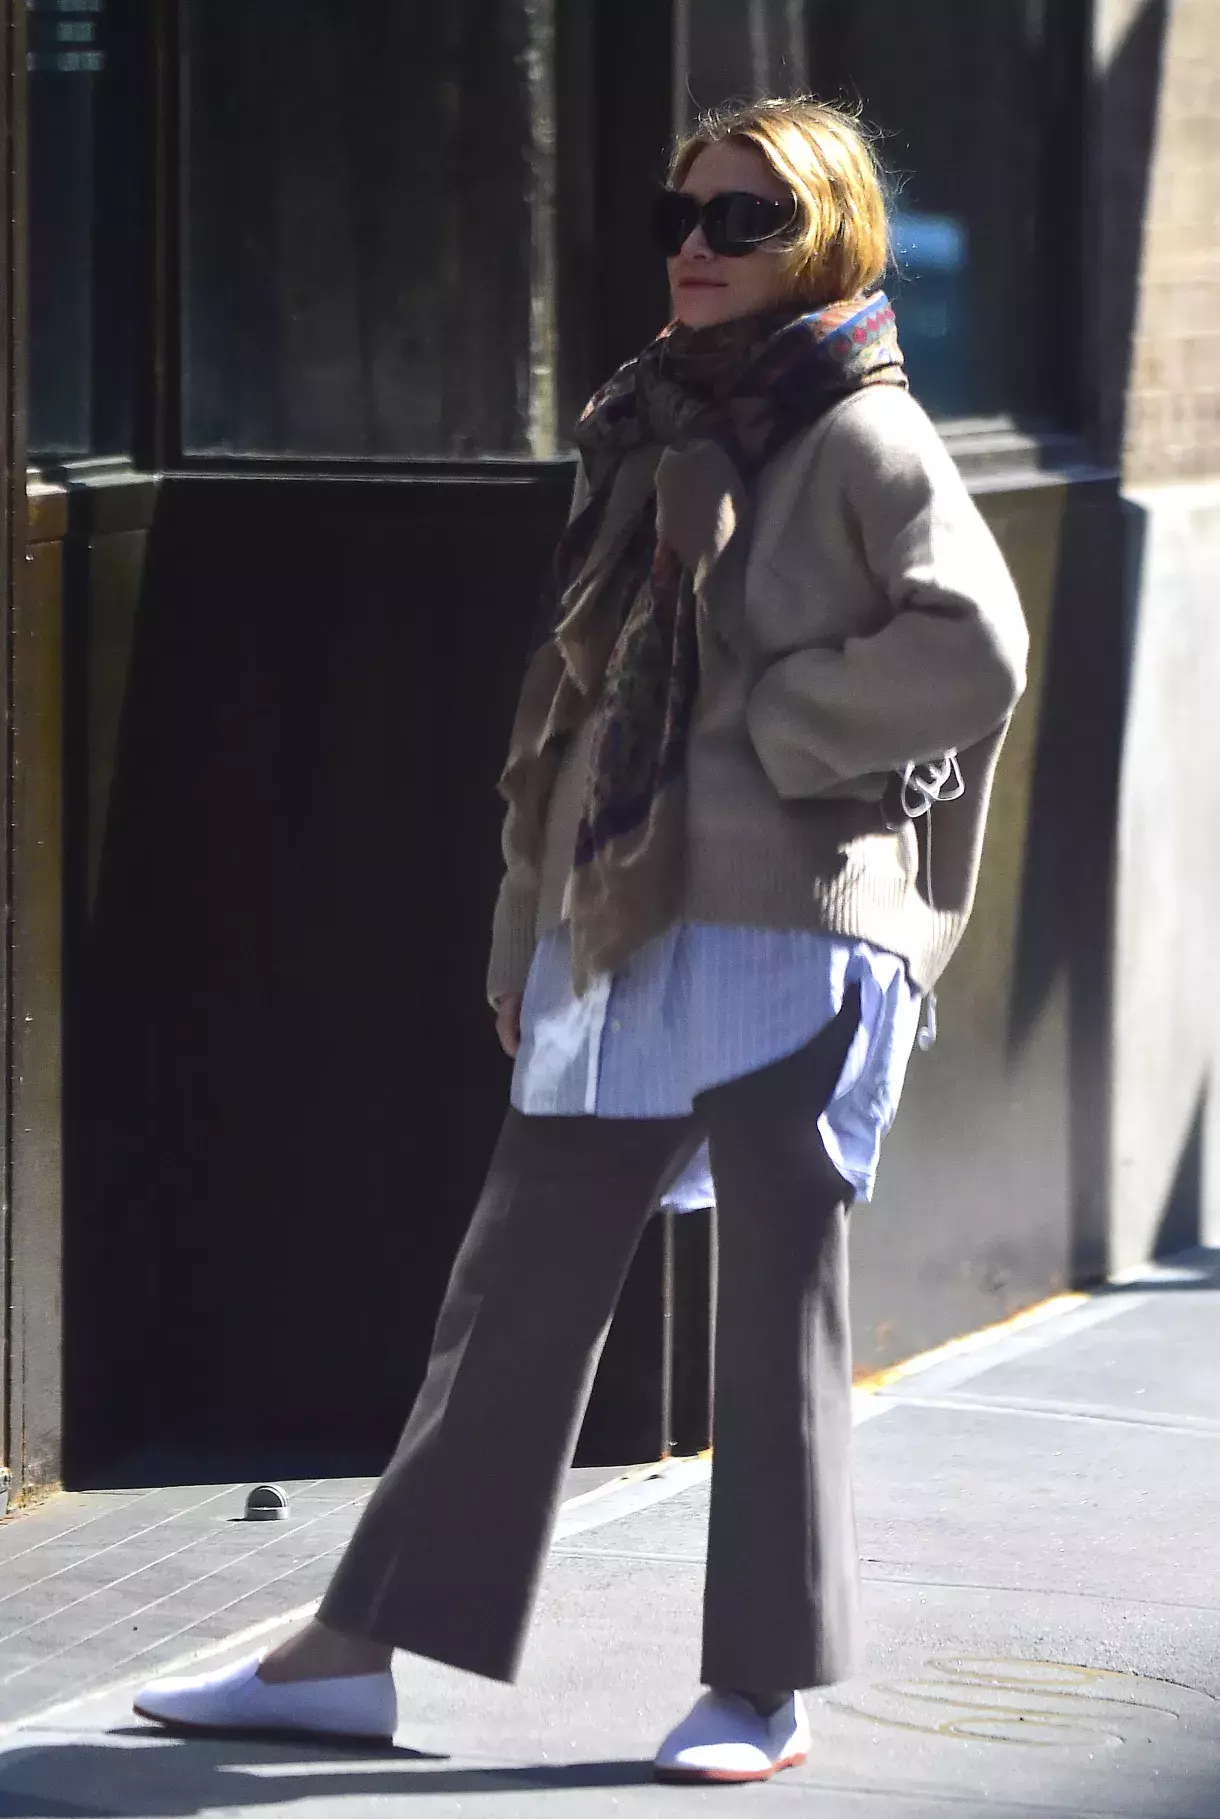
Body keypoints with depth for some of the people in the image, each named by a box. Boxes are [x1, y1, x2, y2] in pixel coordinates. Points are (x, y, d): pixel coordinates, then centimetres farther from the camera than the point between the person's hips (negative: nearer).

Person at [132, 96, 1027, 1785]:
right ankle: (361, 1651, 12)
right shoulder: (648, 433, 16)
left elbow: (972, 648, -19)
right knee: (512, 1296, 9)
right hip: (614, 938, 7)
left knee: (778, 1317, 1)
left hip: (788, 934, -7)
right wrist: (524, 929, 16)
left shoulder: (865, 441, -5)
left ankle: (764, 1689, 10)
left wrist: (773, 730, -13)